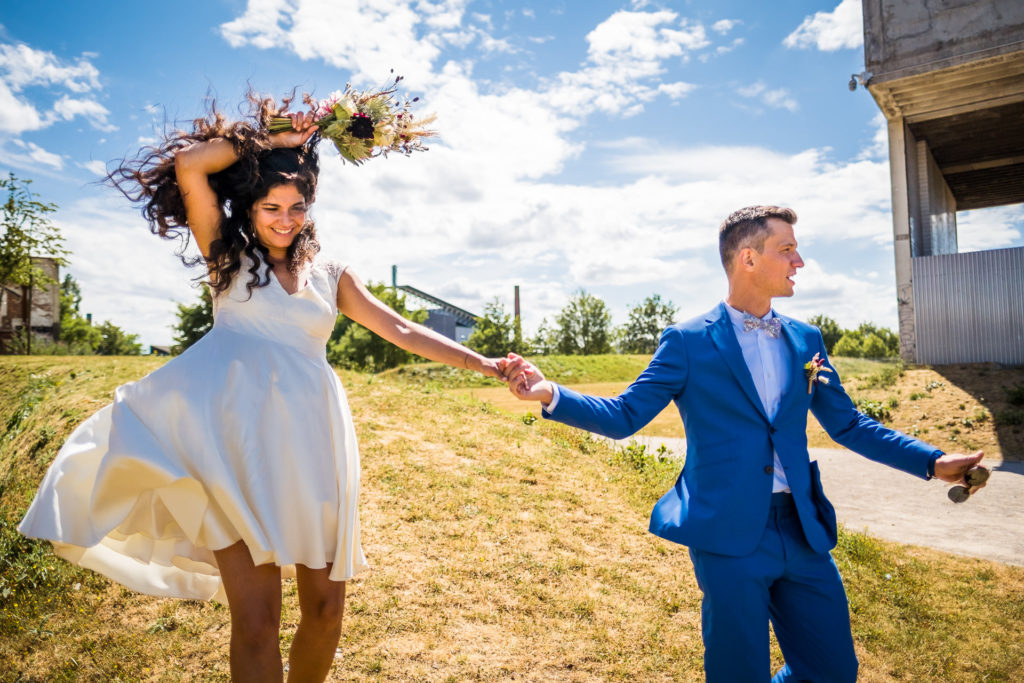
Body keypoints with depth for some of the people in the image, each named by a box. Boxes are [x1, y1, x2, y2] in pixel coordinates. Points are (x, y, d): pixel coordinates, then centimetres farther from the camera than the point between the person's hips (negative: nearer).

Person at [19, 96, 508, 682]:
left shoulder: (331, 276, 18)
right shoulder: (230, 258, 14)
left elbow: (403, 332, 11)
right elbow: (189, 164, 2)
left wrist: (484, 364, 3)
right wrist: (274, 140, 8)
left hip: (309, 443, 3)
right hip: (239, 438, -2)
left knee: (326, 606, 4)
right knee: (256, 618, -8)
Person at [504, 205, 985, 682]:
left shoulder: (805, 340, 9)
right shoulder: (687, 342, -6)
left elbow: (847, 424, 16)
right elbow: (624, 416, -8)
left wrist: (932, 461, 7)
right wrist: (551, 394, -22)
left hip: (803, 533, 5)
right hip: (729, 535, -5)